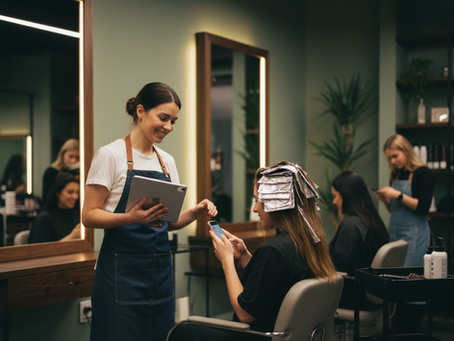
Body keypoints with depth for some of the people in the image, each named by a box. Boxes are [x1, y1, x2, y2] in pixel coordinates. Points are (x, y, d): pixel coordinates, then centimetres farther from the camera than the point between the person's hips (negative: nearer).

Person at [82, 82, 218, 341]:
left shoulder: (167, 161, 12)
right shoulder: (111, 155, -7)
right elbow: (89, 216, -10)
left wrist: (196, 213, -2)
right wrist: (130, 217, -26)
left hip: (160, 269, 6)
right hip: (123, 270, -6)